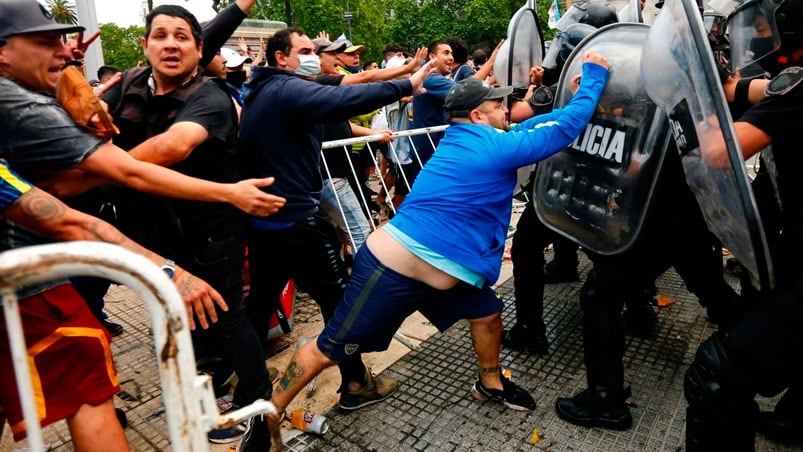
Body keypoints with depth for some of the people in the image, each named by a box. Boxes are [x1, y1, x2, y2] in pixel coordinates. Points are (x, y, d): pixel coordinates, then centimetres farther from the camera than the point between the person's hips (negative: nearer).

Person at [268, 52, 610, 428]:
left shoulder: (463, 141, 13)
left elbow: (531, 127, 26)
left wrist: (576, 97, 25)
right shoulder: (493, 147, -14)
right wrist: (594, 76, 4)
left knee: (487, 311, 16)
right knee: (328, 351, 2)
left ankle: (491, 384, 40)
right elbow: (565, 128, -7)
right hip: (394, 270, -10)